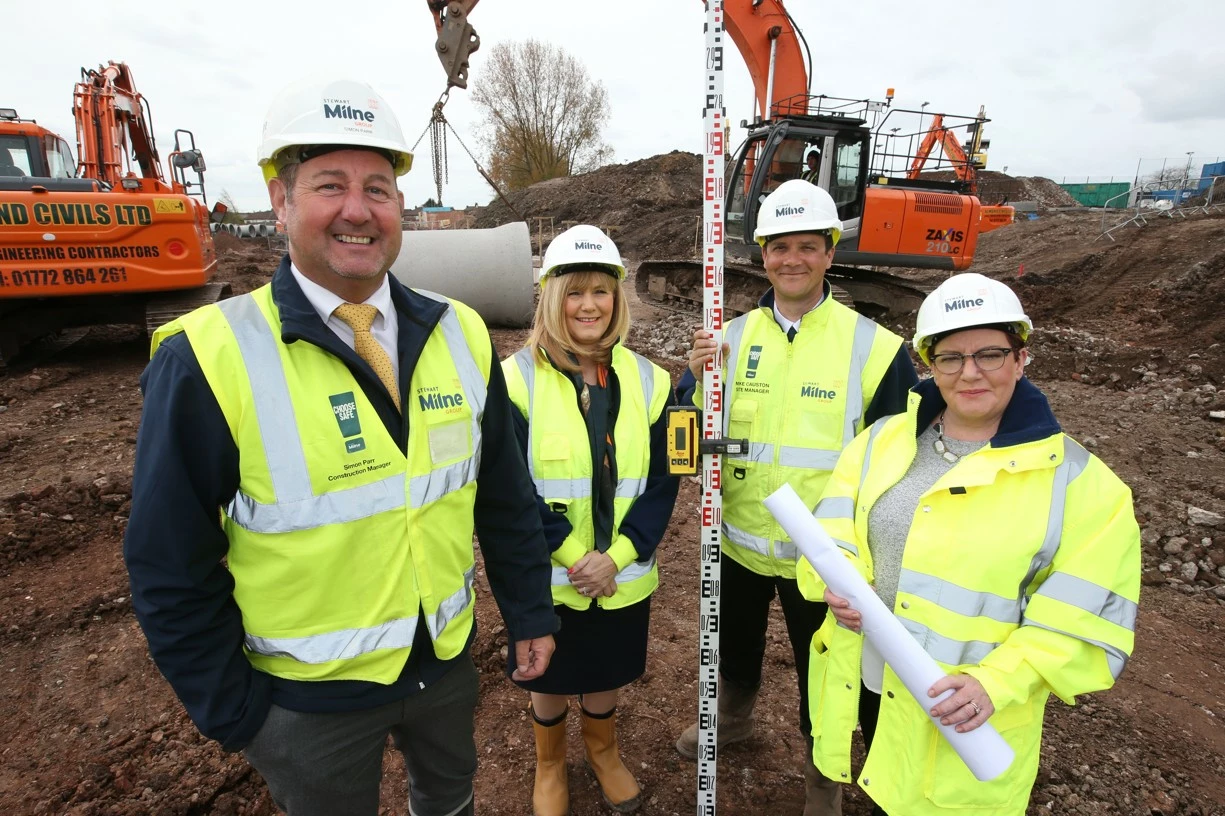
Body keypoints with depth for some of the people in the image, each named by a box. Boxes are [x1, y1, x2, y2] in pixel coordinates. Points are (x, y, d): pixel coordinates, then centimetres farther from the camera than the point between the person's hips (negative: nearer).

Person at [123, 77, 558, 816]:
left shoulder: (459, 334, -8)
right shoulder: (207, 361, -19)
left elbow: (506, 498, -1)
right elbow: (173, 570, -11)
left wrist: (530, 613, 4)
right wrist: (232, 712, -5)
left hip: (448, 661, 4)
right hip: (308, 696, -3)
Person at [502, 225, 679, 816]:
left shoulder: (646, 380, -4)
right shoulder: (519, 379, -14)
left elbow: (661, 485, -3)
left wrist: (616, 556, -13)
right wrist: (571, 555, -17)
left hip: (622, 576, 3)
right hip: (545, 578, -2)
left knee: (607, 676, 23)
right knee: (550, 681, 20)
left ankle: (602, 750, 55)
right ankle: (549, 766, 51)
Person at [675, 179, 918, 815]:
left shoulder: (872, 346, -12)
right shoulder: (733, 336, -3)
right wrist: (698, 380, -21)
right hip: (737, 542, 3)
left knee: (822, 673, 18)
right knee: (735, 645, 26)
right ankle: (734, 717, 57)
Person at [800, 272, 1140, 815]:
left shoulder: (1081, 483, -10)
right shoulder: (884, 439, 0)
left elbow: (1081, 619, -12)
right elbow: (834, 524, -3)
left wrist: (996, 683, -24)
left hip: (968, 725, -3)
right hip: (865, 689, 3)